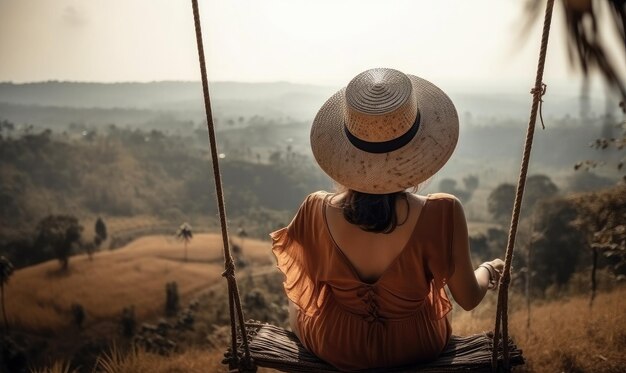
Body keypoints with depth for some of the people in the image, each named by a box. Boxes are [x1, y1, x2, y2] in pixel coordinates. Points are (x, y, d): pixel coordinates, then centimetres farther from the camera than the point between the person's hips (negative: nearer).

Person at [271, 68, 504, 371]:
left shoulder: (317, 211, -29)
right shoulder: (441, 215, -32)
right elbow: (469, 298, -14)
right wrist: (488, 270, 8)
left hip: (336, 349, 0)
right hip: (417, 347, 1)